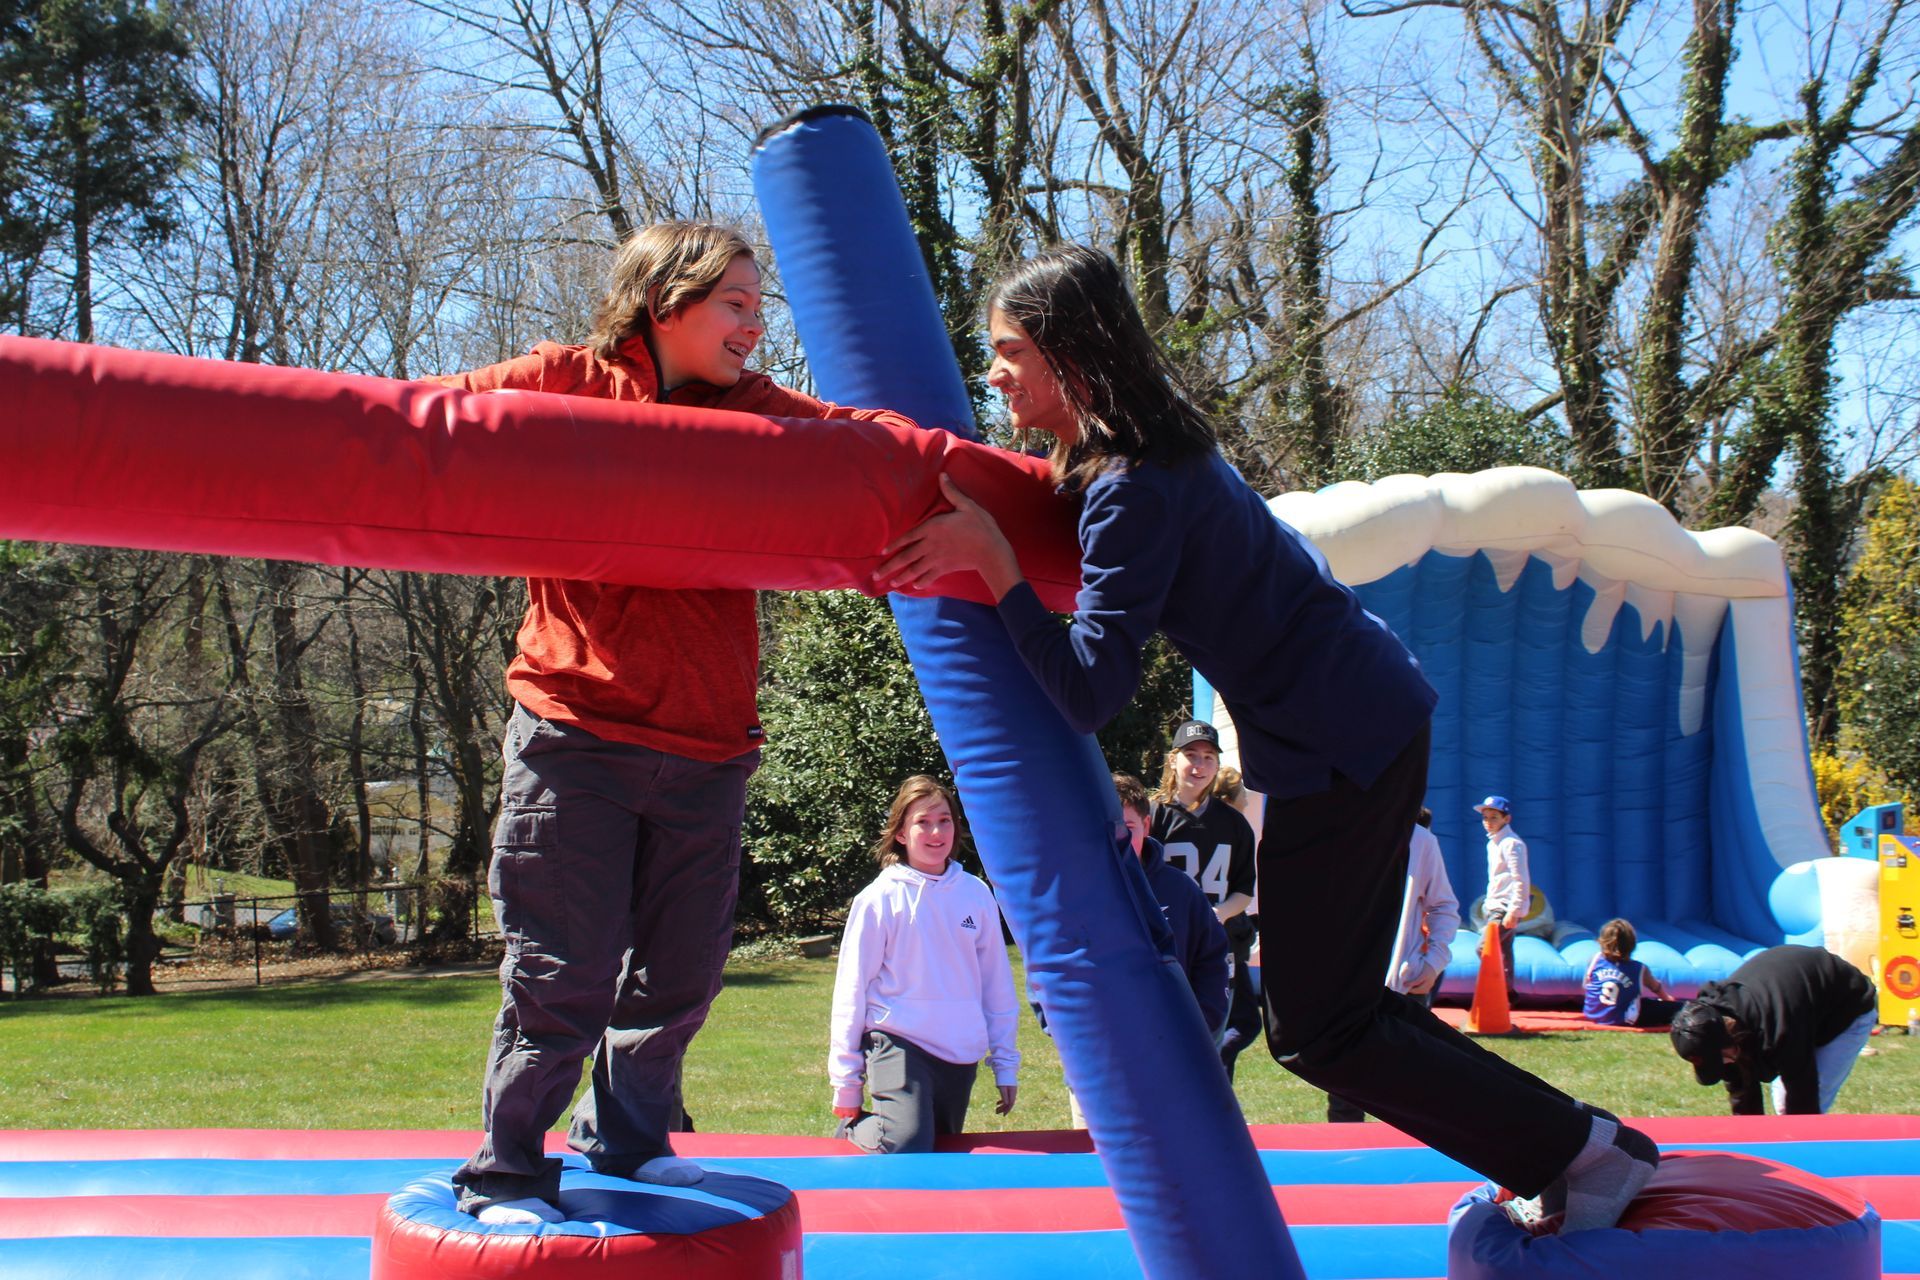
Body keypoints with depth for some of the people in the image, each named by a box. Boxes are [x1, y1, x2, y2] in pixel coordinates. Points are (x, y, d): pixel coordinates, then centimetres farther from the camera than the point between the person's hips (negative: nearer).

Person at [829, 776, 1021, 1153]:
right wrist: (845, 1080, -1)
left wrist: (1005, 1063, 10)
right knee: (908, 1146, -22)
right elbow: (852, 989, -2)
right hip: (899, 1043, -4)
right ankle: (852, 1130, 8)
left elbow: (997, 984, 10)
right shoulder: (880, 898, -5)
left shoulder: (976, 894, 4)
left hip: (961, 1053, 4)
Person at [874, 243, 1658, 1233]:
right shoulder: (1151, 446, 9)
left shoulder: (1134, 492, -21)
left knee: (1316, 1030, -2)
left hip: (1340, 742, -10)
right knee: (1330, 999, 17)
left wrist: (992, 561, -24)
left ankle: (1587, 1155, 4)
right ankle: (1563, 1155, 20)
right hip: (1362, 716, 10)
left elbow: (1089, 692, -25)